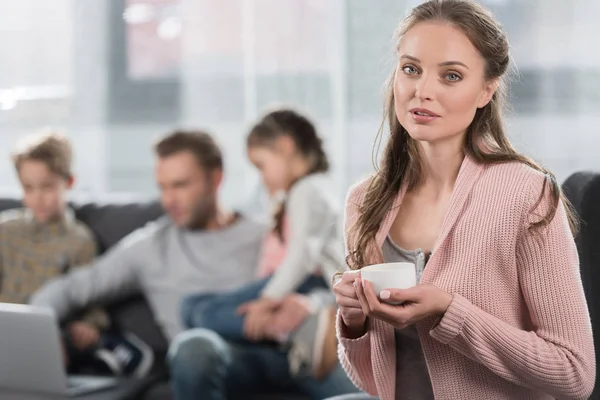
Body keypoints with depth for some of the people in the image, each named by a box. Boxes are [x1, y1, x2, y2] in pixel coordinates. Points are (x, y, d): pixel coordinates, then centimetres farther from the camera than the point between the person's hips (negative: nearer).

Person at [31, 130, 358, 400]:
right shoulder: (149, 247, 21)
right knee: (194, 345, -39)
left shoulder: (267, 238, 20)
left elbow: (332, 294, 10)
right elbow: (66, 290, 22)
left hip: (283, 347, 0)